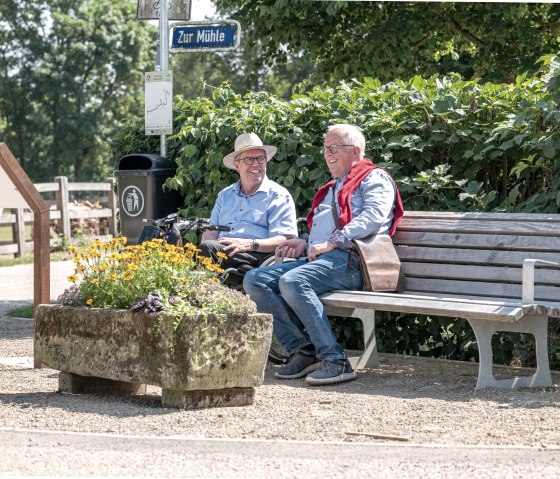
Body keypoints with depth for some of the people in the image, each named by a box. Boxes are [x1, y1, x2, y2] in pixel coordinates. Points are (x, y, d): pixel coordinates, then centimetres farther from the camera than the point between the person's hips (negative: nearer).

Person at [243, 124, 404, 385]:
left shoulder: (374, 178, 7)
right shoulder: (330, 189, 35)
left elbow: (374, 217, -12)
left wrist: (332, 242, -18)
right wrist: (305, 243, 16)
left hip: (348, 260, -9)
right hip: (316, 258, 9)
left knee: (293, 281, -35)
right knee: (254, 280, -10)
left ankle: (335, 360, -32)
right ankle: (304, 350, -15)